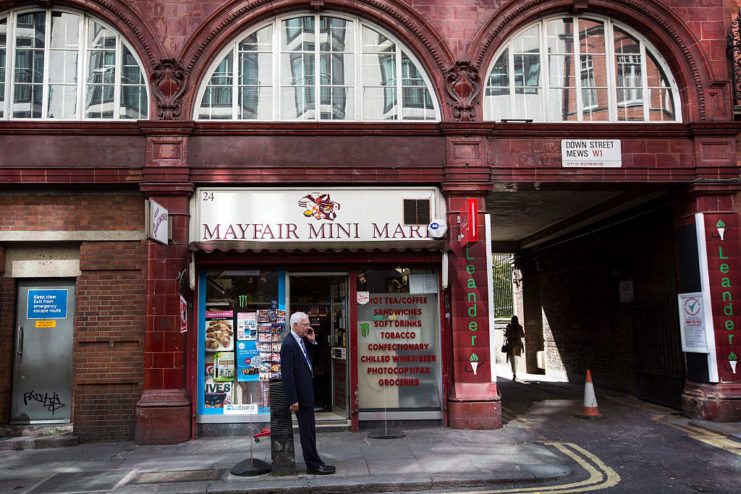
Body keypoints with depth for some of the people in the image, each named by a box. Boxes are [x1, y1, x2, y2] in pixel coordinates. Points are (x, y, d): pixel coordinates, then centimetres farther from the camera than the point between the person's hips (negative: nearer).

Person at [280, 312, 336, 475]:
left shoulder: (301, 340, 10)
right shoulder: (289, 345, -19)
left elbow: (310, 360, 22)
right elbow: (287, 374, -21)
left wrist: (312, 341, 6)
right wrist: (292, 400, -21)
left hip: (307, 391, 10)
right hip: (301, 394, -10)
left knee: (308, 429, 16)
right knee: (307, 429, -1)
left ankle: (313, 463, 25)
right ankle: (313, 465, 8)